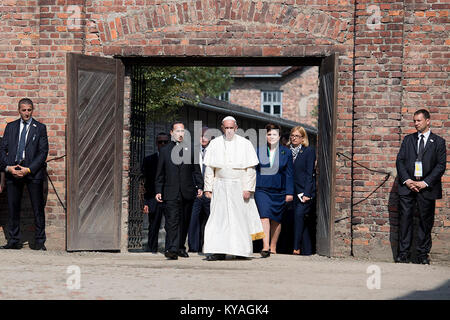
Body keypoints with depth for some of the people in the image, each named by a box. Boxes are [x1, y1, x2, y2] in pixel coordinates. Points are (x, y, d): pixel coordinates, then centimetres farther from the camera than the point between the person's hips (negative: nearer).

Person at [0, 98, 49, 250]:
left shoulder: (40, 128, 5)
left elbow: (43, 152, -2)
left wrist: (28, 169, -11)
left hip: (33, 171, -3)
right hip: (13, 172, 3)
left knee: (38, 208, -2)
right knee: (12, 207, 4)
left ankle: (39, 242, 5)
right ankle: (13, 241, 12)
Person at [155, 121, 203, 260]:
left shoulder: (190, 150, 11)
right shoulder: (164, 151, 9)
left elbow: (196, 171, 11)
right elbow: (160, 174, 9)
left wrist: (199, 186, -1)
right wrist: (158, 191, 2)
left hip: (187, 193, 2)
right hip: (171, 193, -2)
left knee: (184, 222, 8)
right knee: (172, 221, -13)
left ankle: (181, 247, 21)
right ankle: (172, 249, -21)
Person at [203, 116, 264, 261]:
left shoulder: (245, 144, 1)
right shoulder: (215, 144, 6)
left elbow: (250, 169, -1)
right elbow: (209, 168, 7)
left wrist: (248, 188, -10)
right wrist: (208, 188, 0)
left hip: (239, 187, -1)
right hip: (220, 187, 1)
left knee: (241, 217, 2)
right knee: (218, 218, -6)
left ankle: (241, 249, 13)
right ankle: (219, 251, -5)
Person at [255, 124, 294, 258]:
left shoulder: (286, 152, 6)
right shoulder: (259, 151, 6)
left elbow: (289, 174, 5)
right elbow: (254, 171, 9)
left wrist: (290, 192, 1)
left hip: (279, 191, 1)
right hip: (262, 190, -1)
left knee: (276, 219, 8)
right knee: (264, 216, -15)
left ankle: (273, 247, 19)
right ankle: (265, 246, -22)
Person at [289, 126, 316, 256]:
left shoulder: (309, 151, -2)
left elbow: (309, 174, -8)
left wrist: (306, 194, -15)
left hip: (306, 190, -6)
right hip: (294, 191, 6)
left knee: (299, 214, -22)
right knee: (299, 218, 4)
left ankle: (296, 247, -22)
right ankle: (307, 249, 8)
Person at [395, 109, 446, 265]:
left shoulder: (438, 142, 6)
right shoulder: (408, 139, 14)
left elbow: (441, 165, -1)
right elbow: (400, 160, 8)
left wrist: (425, 183, -11)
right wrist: (407, 180, -7)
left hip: (426, 187, -2)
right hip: (407, 186, 2)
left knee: (426, 221, 1)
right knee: (405, 218, -3)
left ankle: (423, 254, 8)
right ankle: (403, 253, 1)